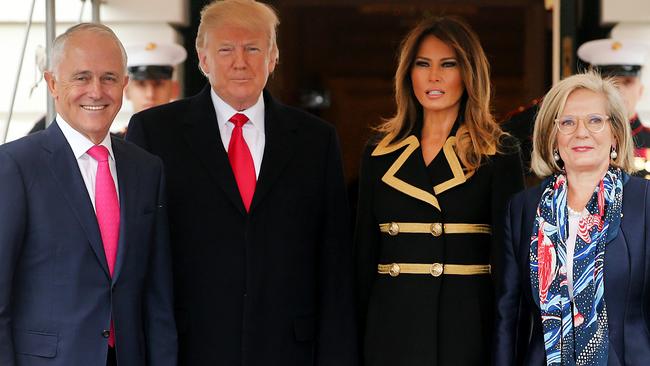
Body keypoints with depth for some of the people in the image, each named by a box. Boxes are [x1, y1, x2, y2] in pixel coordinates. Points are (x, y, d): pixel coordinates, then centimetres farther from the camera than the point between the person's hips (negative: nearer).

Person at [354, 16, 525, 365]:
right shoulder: (380, 153, 9)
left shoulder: (499, 153, 0)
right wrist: (355, 337, 6)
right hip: (391, 329, 3)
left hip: (468, 325, -3)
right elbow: (364, 254, 11)